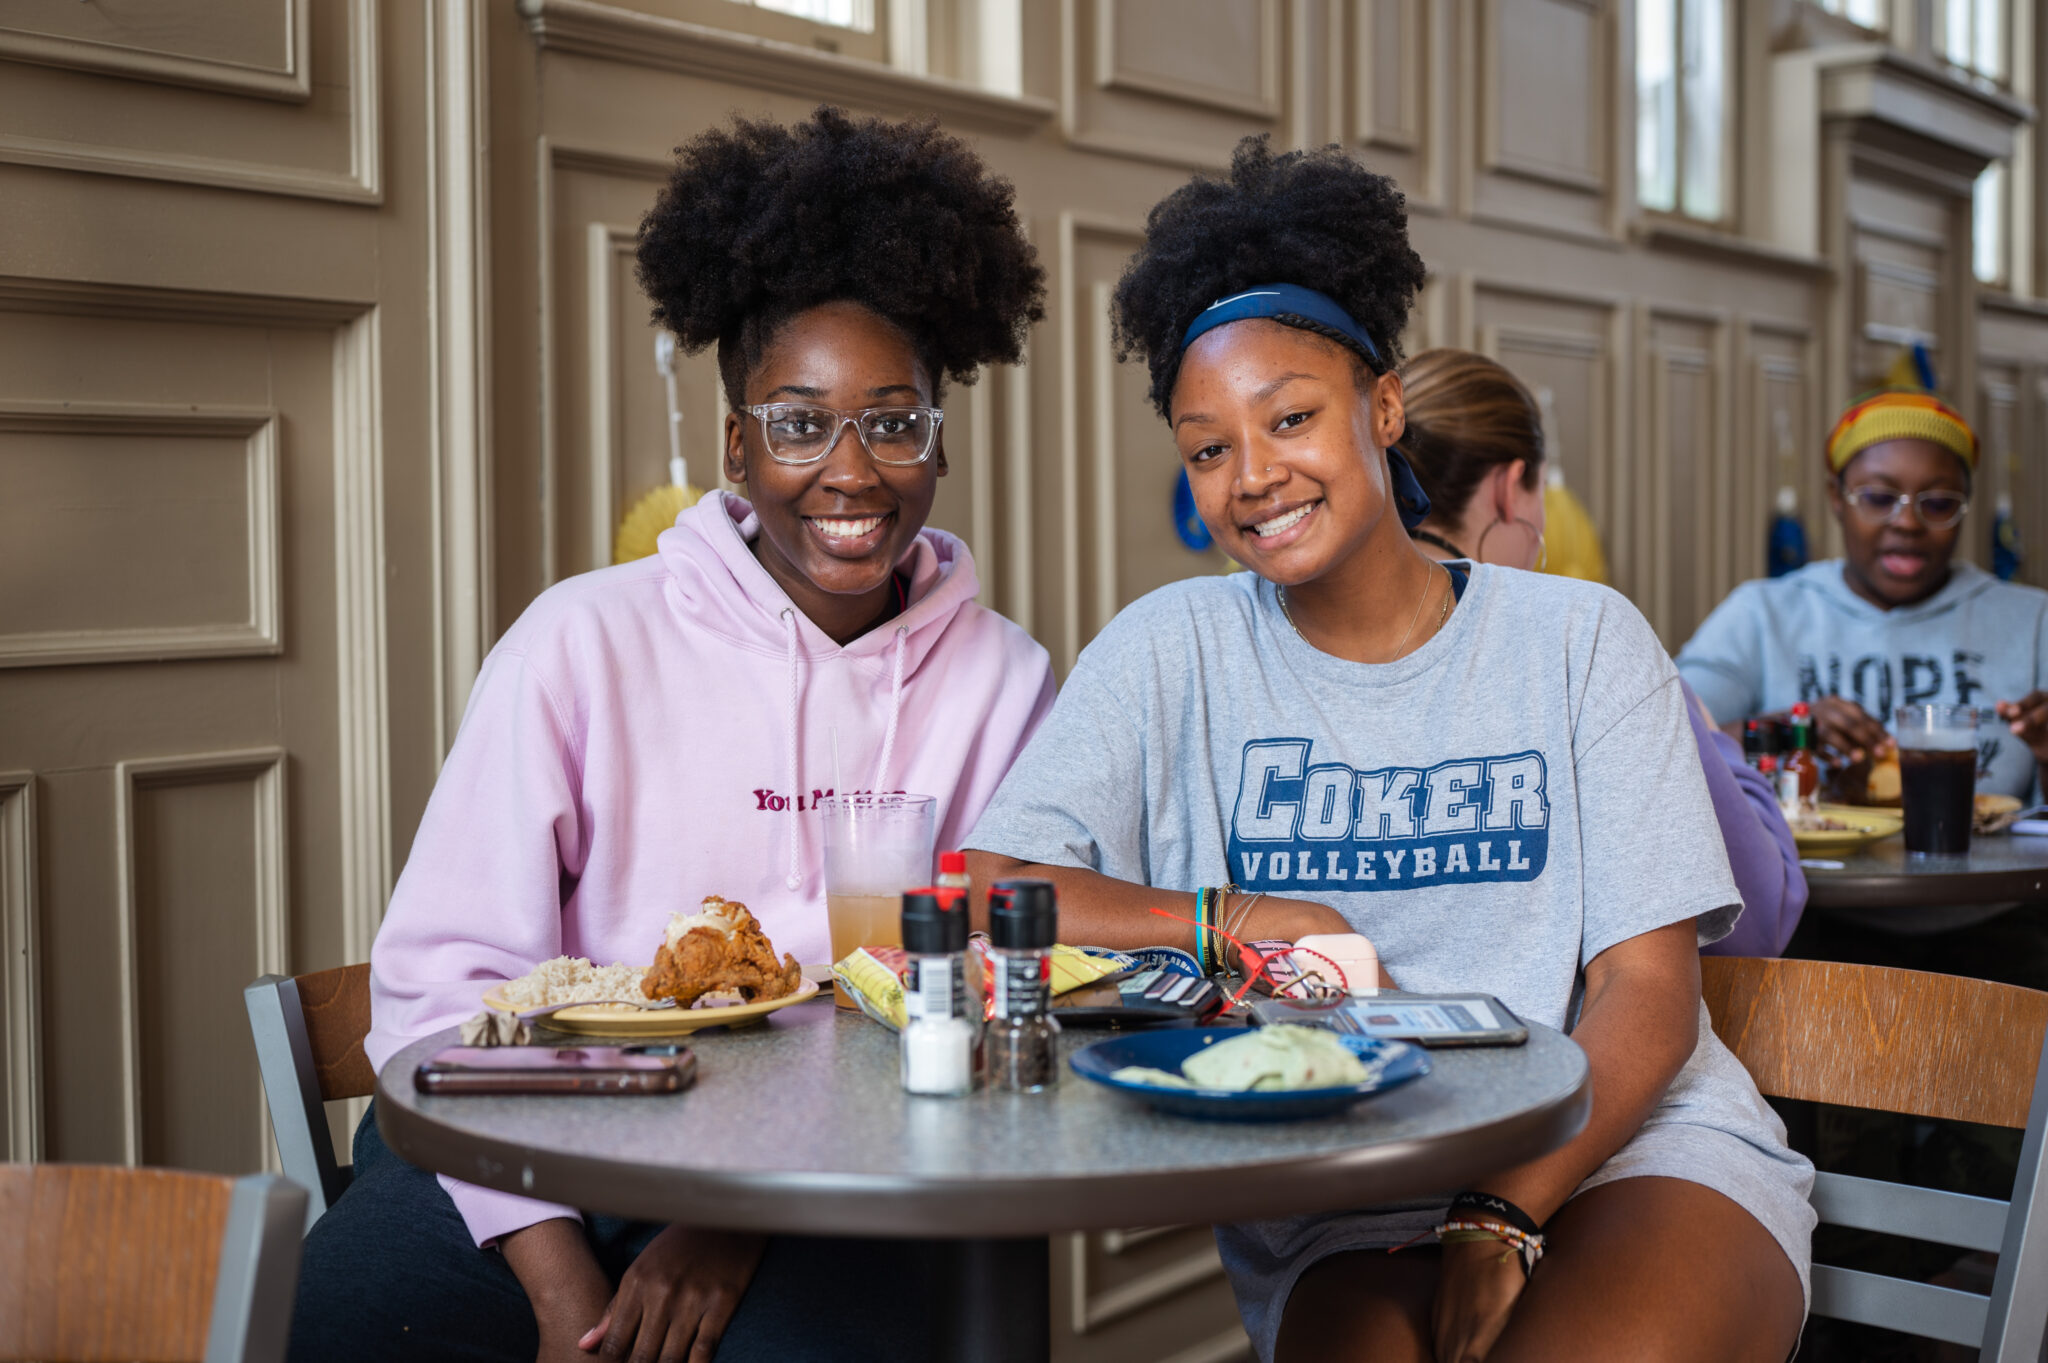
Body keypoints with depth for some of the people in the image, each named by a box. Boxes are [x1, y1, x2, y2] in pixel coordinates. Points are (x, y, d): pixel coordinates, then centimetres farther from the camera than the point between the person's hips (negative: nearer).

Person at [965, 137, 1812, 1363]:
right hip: (1338, 1205, 0)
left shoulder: (1580, 640, 5)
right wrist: (1235, 921, -10)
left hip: (1635, 1137, 0)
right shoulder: (1175, 652, 5)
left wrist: (1503, 1219, -15)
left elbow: (1650, 996, -2)